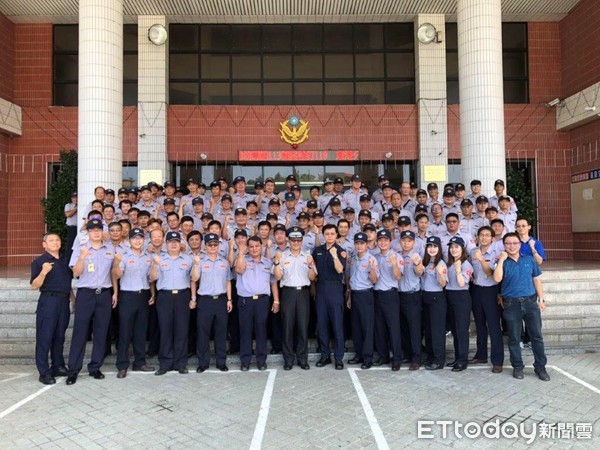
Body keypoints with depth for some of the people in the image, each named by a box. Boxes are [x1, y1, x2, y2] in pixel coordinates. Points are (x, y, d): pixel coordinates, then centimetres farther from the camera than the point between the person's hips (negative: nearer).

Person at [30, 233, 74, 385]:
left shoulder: (65, 261, 16)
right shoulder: (39, 261, -4)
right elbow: (34, 285, -11)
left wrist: (73, 299, 19)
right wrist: (43, 272, -27)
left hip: (64, 301, 6)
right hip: (48, 301, -6)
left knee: (59, 336, 11)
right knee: (44, 337, -3)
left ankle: (58, 367, 20)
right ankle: (44, 372, 2)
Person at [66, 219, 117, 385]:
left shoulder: (110, 249, 9)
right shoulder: (80, 249, 2)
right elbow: (76, 273, -7)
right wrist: (82, 257, -24)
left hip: (104, 294, 3)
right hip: (85, 294, -2)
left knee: (101, 333, 7)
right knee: (80, 332, -1)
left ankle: (95, 368, 18)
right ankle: (73, 370, 7)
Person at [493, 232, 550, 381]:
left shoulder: (529, 259, 7)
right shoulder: (502, 262, 0)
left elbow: (537, 280, 11)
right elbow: (497, 279, -17)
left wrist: (541, 299, 6)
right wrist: (501, 260, -16)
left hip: (530, 302, 2)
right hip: (511, 304, -1)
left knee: (537, 336, 4)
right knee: (514, 338, 7)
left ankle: (540, 366, 17)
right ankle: (517, 366, 20)